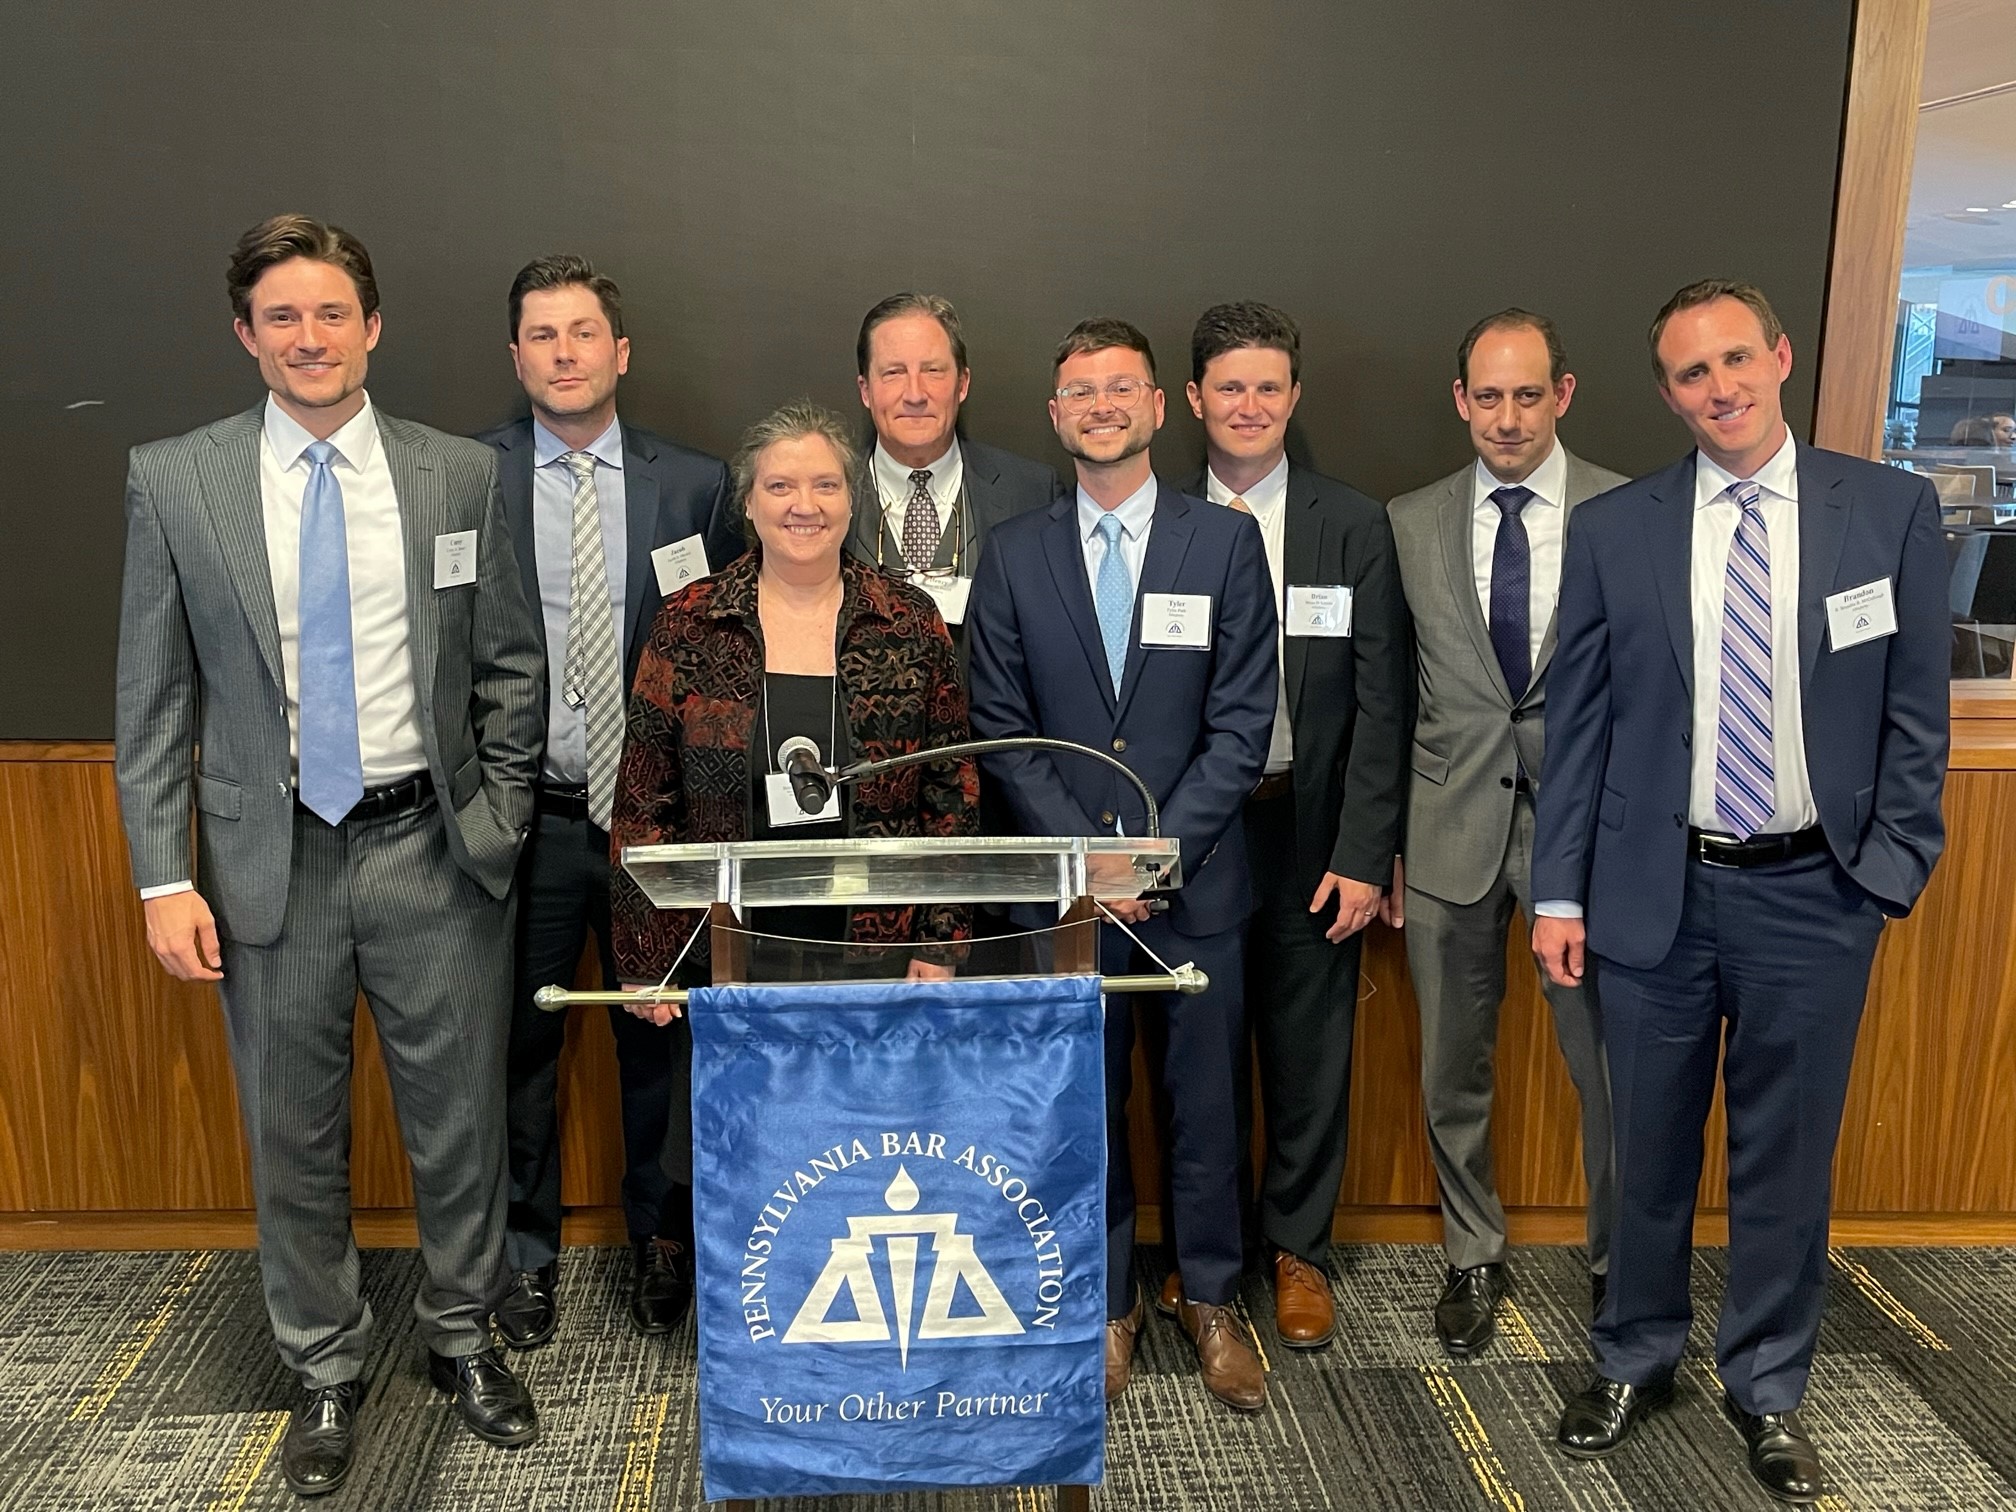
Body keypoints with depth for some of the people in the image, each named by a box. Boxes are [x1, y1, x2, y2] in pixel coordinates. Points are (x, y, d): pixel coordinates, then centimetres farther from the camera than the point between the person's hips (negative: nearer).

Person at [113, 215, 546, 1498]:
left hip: (432, 853, 0)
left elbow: (510, 664, 6)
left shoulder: (461, 473, 1)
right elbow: (153, 695, 1)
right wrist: (165, 876, -4)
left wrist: (500, 823, 0)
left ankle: (465, 1336, 35)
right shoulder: (173, 480, 0)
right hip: (270, 861, 0)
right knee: (293, 1138, 13)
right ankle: (327, 1367, 34)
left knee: (461, 1118, 12)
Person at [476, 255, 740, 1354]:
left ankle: (660, 1243, 33)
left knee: (657, 1042, 12)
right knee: (519, 1045, 13)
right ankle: (527, 1253, 33)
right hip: (521, 814, 0)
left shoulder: (694, 486, 1)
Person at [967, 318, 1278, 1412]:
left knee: (1208, 1102, 10)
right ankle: (1108, 1302, 27)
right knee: (1085, 1103, 9)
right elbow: (1001, 728, 2)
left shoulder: (1225, 542, 1)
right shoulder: (1014, 553, 4)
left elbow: (1242, 726, -3)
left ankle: (1210, 1300, 29)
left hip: (1195, 878, 0)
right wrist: (1087, 854, -9)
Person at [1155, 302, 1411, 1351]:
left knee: (1309, 1050, 10)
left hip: (1310, 831, 0)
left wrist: (1363, 857, -7)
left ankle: (1296, 1248, 30)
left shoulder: (1355, 527, 1)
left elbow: (1380, 704, -2)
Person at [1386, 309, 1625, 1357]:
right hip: (1451, 829, 2)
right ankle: (1473, 1258, 35)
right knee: (1453, 1072, 14)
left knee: (1610, 1068, 8)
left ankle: (1618, 1264, 32)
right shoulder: (1410, 525, 3)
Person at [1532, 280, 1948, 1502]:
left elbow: (1916, 715, 1)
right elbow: (1580, 725, 1)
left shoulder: (1892, 508, -1)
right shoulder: (1613, 531, 0)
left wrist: (1889, 873, -5)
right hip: (1655, 892, 0)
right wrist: (1562, 891, -1)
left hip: (1814, 894, 0)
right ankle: (1638, 1358, 35)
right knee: (1651, 1147, 14)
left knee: (1789, 1154, 12)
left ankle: (1768, 1387, 33)